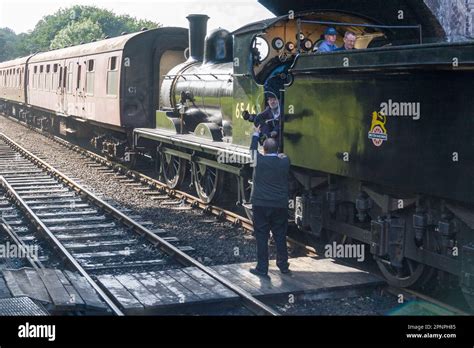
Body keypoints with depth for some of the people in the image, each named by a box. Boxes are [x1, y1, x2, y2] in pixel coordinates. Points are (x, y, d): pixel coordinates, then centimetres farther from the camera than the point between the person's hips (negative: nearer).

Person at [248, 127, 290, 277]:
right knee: (280, 236, 13)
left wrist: (256, 133, 28)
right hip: (280, 205, 2)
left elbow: (253, 149, 12)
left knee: (261, 237, 3)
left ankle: (262, 268, 6)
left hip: (260, 204, -2)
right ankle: (283, 265, 22)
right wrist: (274, 138, 31)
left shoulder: (259, 160, -8)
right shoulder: (285, 162, -4)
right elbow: (280, 154, 20)